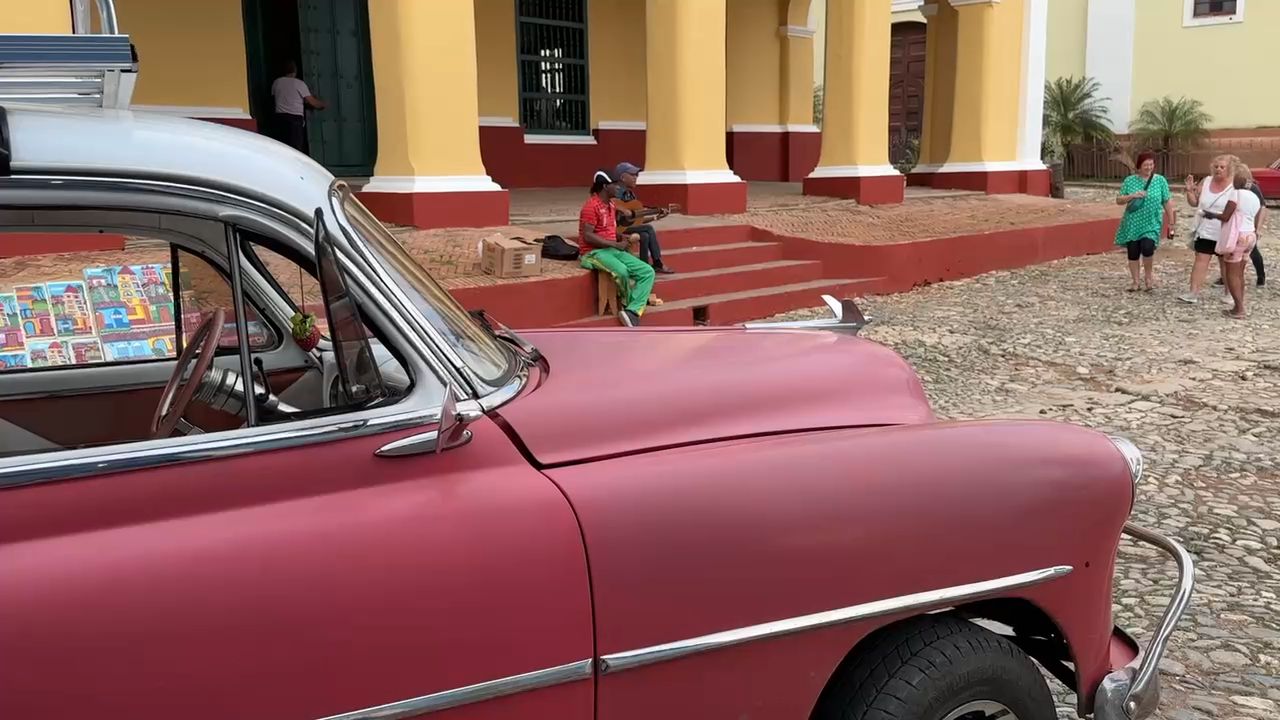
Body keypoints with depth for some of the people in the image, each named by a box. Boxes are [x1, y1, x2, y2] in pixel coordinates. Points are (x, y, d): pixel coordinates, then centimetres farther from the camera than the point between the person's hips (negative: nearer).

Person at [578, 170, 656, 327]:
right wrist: (616, 244, -16)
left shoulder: (610, 204, 15)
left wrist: (622, 238, 4)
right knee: (621, 271, -36)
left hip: (613, 250, 9)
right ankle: (630, 303, -7)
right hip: (595, 252, -9)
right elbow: (587, 236, -19)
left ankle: (632, 311, -22)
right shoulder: (591, 205, -13)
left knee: (647, 272, -11)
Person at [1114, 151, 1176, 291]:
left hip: (1151, 224, -1)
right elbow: (1118, 201, 3)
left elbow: (1167, 202, 5)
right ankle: (1135, 281, 20)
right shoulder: (1130, 180, 3)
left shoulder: (1160, 180, 2)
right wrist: (1132, 196, -16)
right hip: (1133, 224, 2)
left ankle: (1148, 276, 4)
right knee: (1133, 253, 4)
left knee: (1147, 248, -21)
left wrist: (1171, 223, 5)